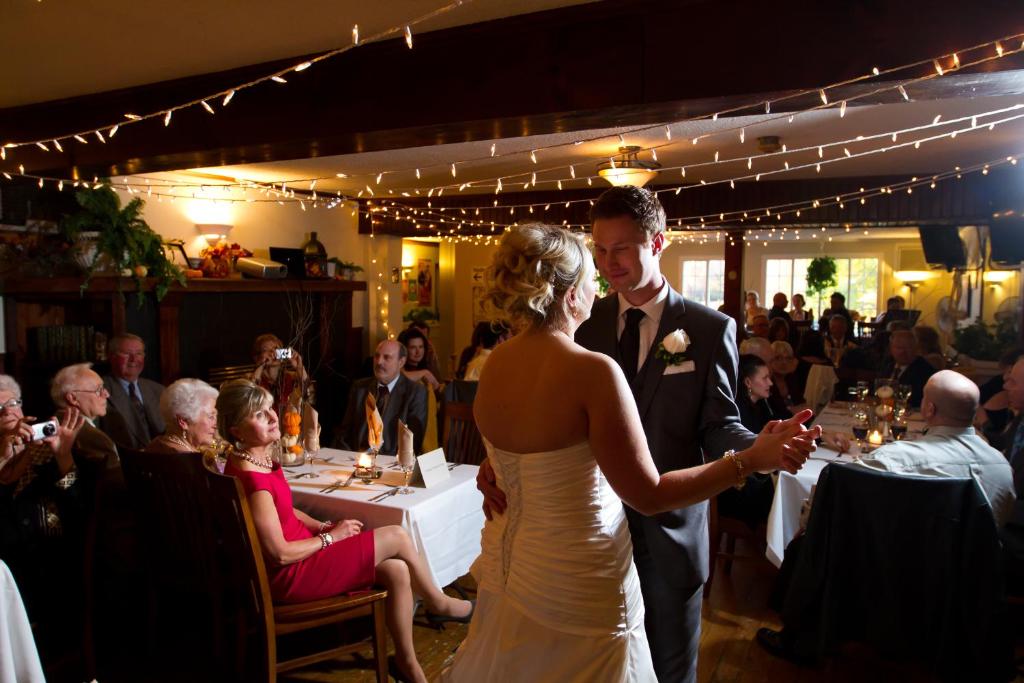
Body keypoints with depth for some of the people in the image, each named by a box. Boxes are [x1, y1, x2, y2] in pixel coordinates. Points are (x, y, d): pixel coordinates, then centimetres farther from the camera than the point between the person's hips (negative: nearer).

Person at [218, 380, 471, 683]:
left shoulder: (258, 457, 2)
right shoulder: (252, 479, -28)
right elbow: (280, 554, -23)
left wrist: (323, 526, 0)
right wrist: (330, 536, -10)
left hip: (298, 555, 9)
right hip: (288, 577, -9)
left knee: (397, 571, 0)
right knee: (396, 537, -7)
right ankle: (439, 604, 18)